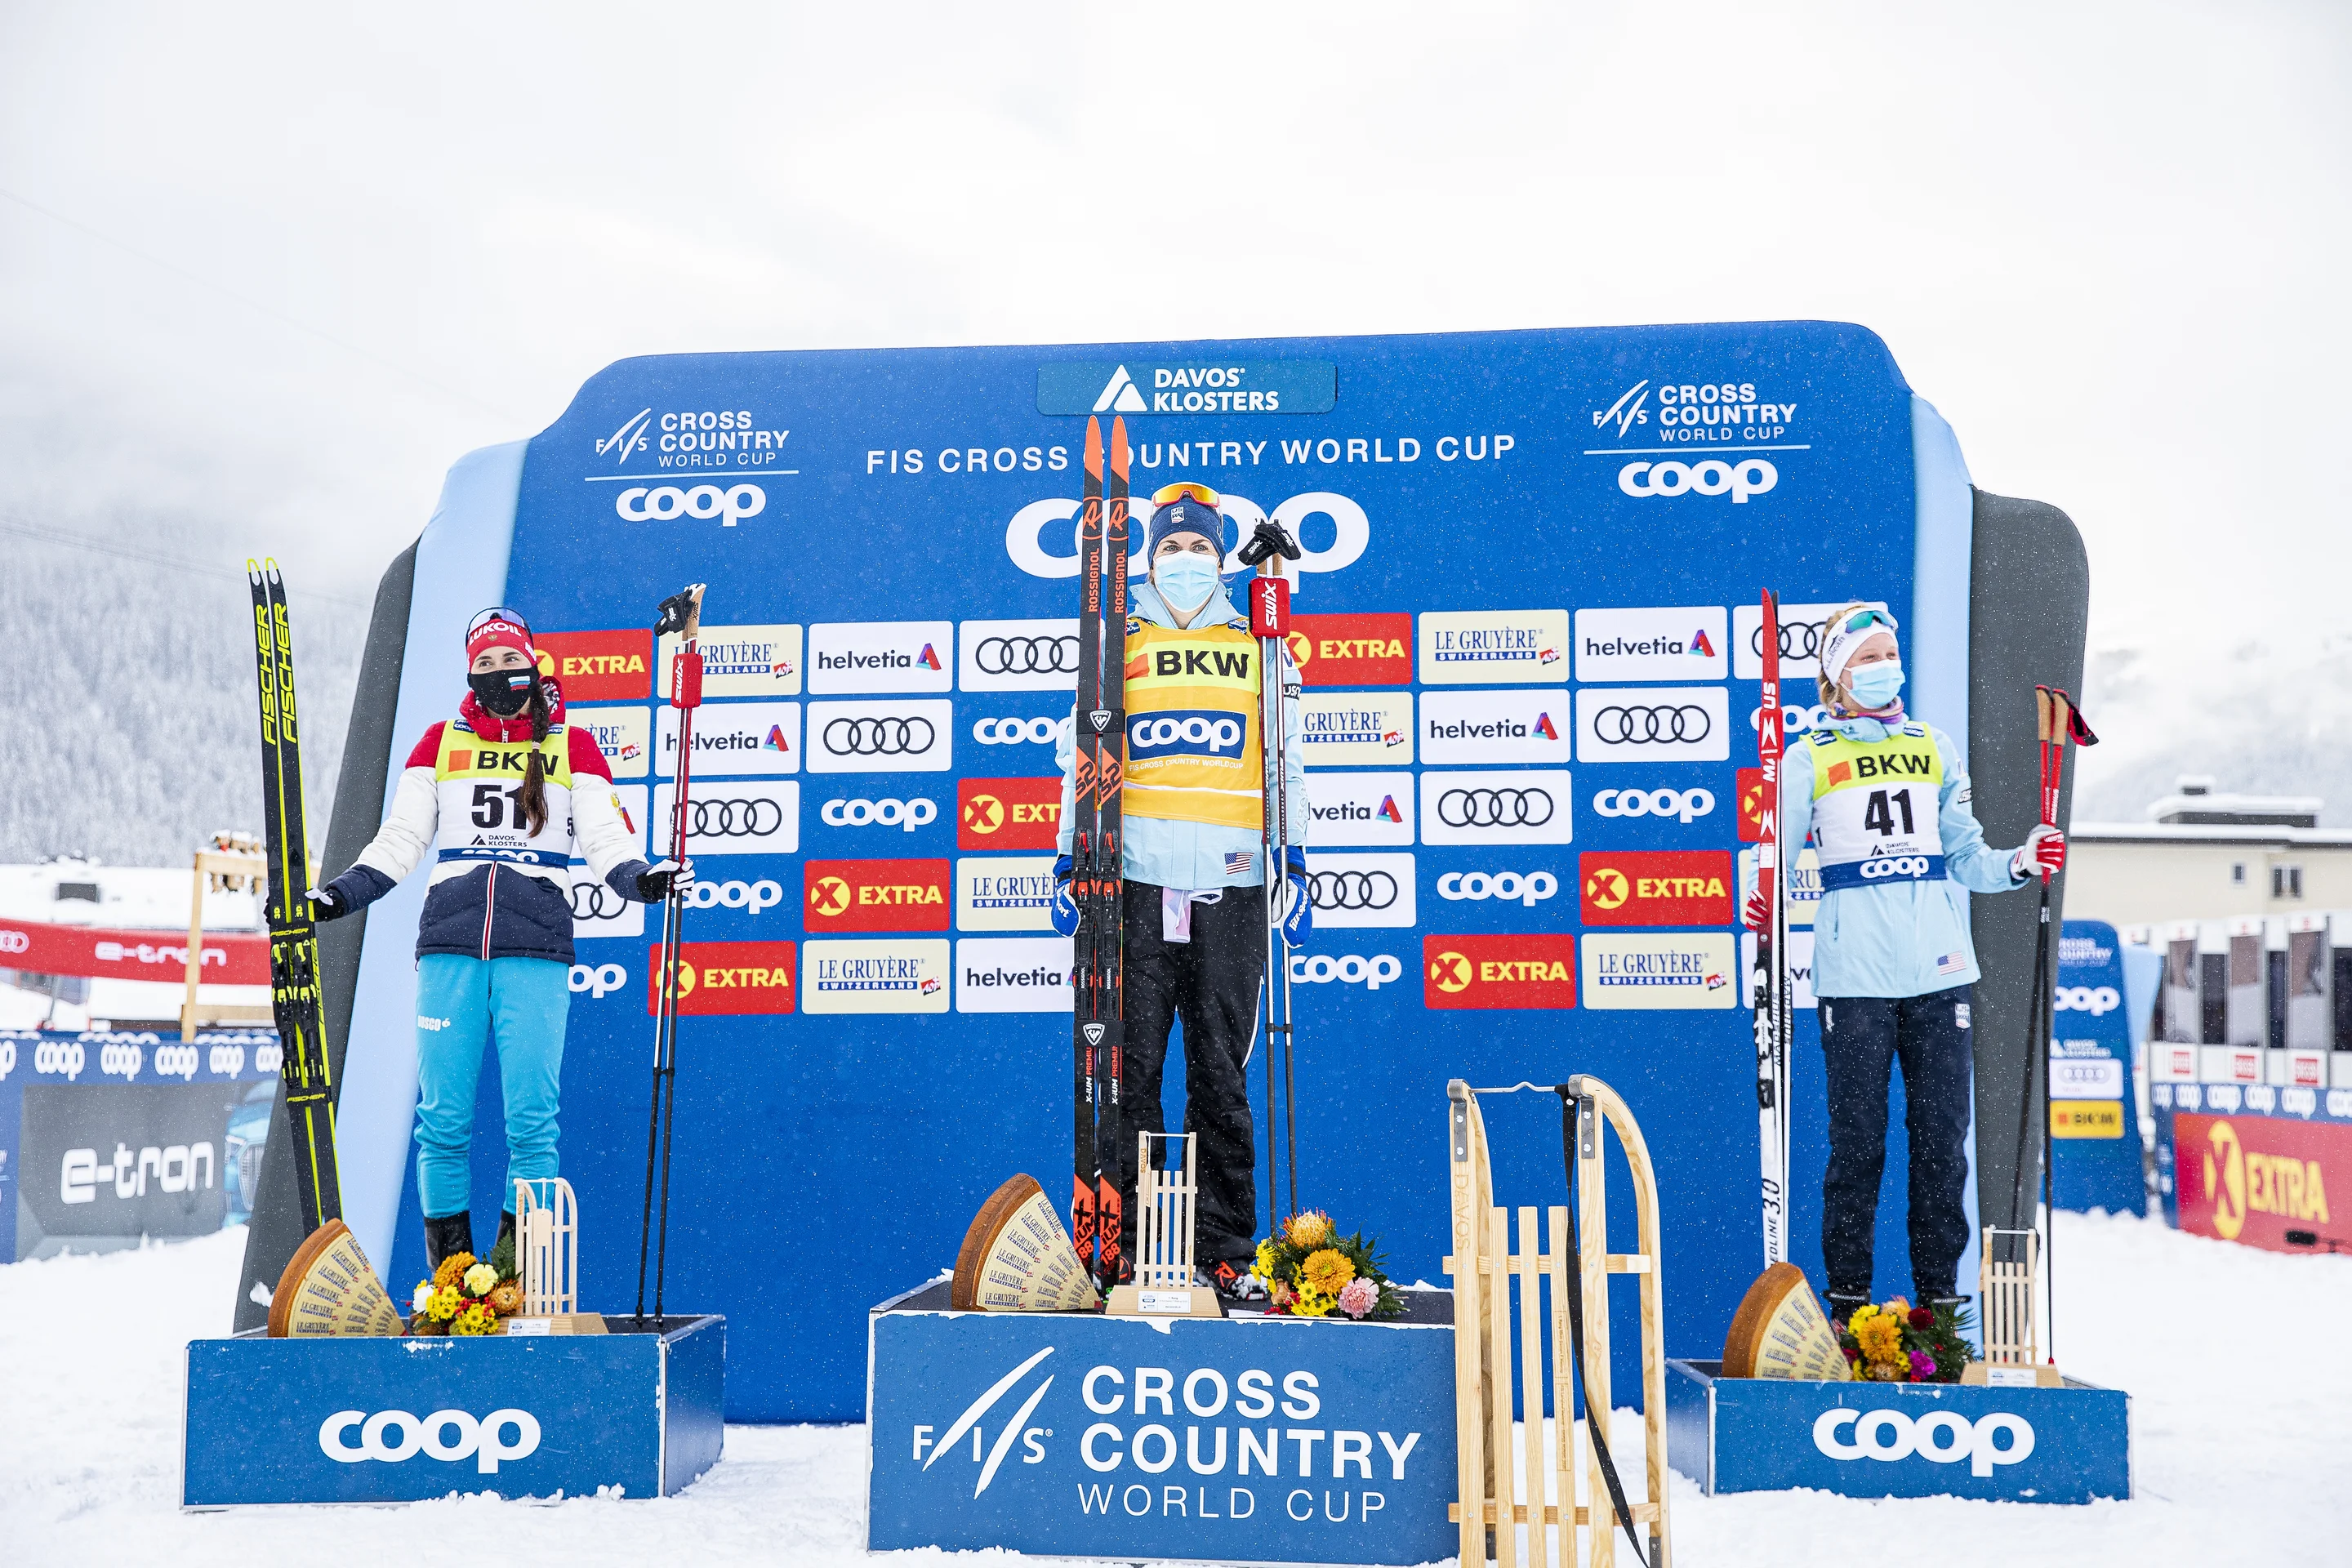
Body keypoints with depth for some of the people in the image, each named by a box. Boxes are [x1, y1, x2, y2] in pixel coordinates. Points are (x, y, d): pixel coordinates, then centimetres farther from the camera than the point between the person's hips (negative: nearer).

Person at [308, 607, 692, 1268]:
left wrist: (641, 879, -15)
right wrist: (342, 892, 3)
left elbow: (605, 841, 4)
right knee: (442, 1114, 1)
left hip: (534, 947, -2)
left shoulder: (572, 745, 11)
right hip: (450, 943, 2)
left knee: (530, 1115, -5)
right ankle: (447, 1264, 13)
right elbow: (401, 837, 15)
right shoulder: (441, 741, 16)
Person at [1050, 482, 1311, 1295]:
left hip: (1232, 888, 0)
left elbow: (1286, 770, 16)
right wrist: (1070, 865, 7)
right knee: (1133, 1068, -1)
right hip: (1137, 882, 0)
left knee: (1222, 1076, 1)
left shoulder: (1260, 650, 16)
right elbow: (1080, 762, 15)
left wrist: (1295, 867, 7)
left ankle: (1224, 1251, 9)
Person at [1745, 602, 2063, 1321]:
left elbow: (1965, 858, 17)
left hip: (1939, 970, 3)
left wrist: (2021, 863, -1)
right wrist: (1763, 910, -16)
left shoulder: (1935, 749, 15)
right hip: (1855, 974, -3)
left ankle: (1937, 1293, 15)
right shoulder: (1810, 758, 5)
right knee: (1858, 1138, -1)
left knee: (1942, 1135, 4)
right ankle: (1848, 1293, 10)